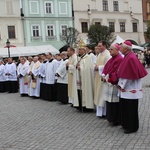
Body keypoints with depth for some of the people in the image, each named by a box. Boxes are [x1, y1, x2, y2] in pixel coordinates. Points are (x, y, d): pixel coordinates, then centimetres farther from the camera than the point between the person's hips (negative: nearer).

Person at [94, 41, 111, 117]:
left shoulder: (107, 54, -14)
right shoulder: (100, 54, 15)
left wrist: (99, 67, -15)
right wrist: (96, 67, 3)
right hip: (98, 77, 9)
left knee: (102, 94, -4)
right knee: (98, 93, 12)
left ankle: (104, 112, 5)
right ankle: (99, 111, 20)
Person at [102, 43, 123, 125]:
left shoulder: (119, 59, -14)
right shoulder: (112, 59, 16)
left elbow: (116, 72, -20)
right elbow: (106, 67, 15)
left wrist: (107, 78, -15)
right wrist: (104, 75, -2)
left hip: (114, 84, -9)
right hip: (108, 83, 9)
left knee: (114, 102, -3)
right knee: (109, 102, 14)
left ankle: (116, 120, 7)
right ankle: (111, 118, 24)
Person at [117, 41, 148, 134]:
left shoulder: (131, 58, -20)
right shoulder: (127, 57, 9)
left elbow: (130, 75, -22)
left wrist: (122, 85, -13)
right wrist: (121, 84, 11)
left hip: (130, 89, -9)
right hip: (126, 88, 9)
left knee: (130, 108, 1)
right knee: (125, 106, 16)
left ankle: (132, 127, 12)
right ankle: (126, 124, 29)